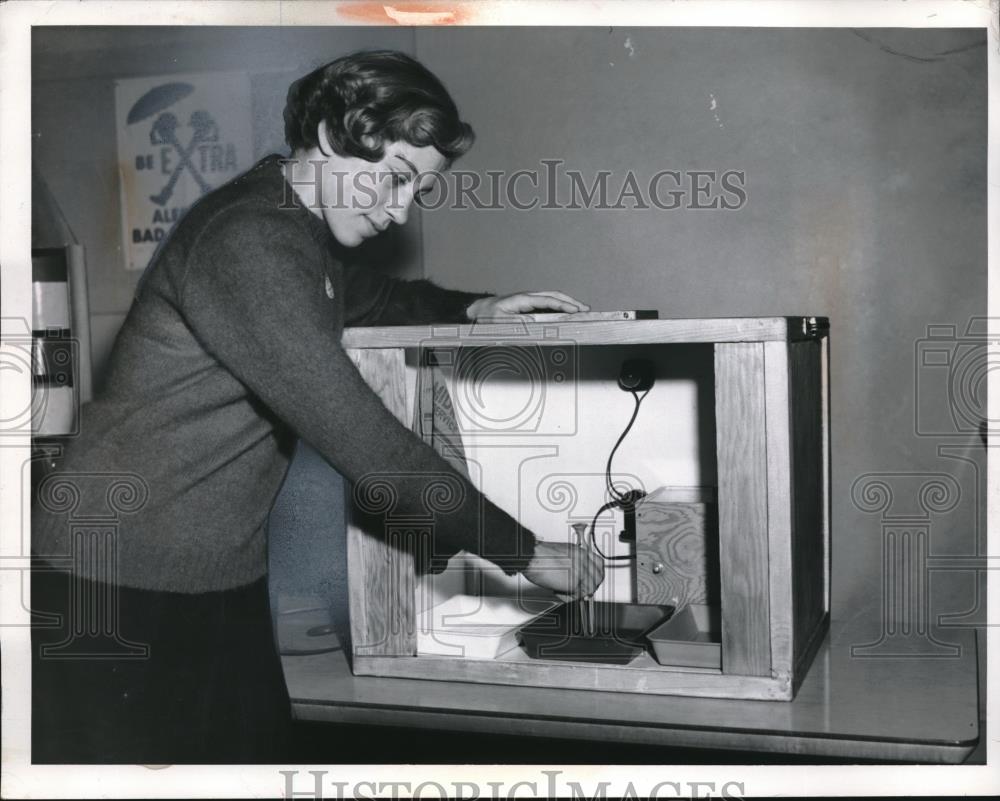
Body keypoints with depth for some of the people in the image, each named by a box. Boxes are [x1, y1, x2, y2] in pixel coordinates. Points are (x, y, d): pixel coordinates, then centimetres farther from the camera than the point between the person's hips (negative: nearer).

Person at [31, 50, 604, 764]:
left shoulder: (305, 230, 8)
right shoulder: (247, 243, -23)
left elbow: (370, 296, 31)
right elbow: (359, 436, -26)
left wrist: (470, 309, 11)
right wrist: (523, 550, -19)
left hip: (223, 580, 9)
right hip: (125, 592, -9)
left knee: (261, 747, 11)